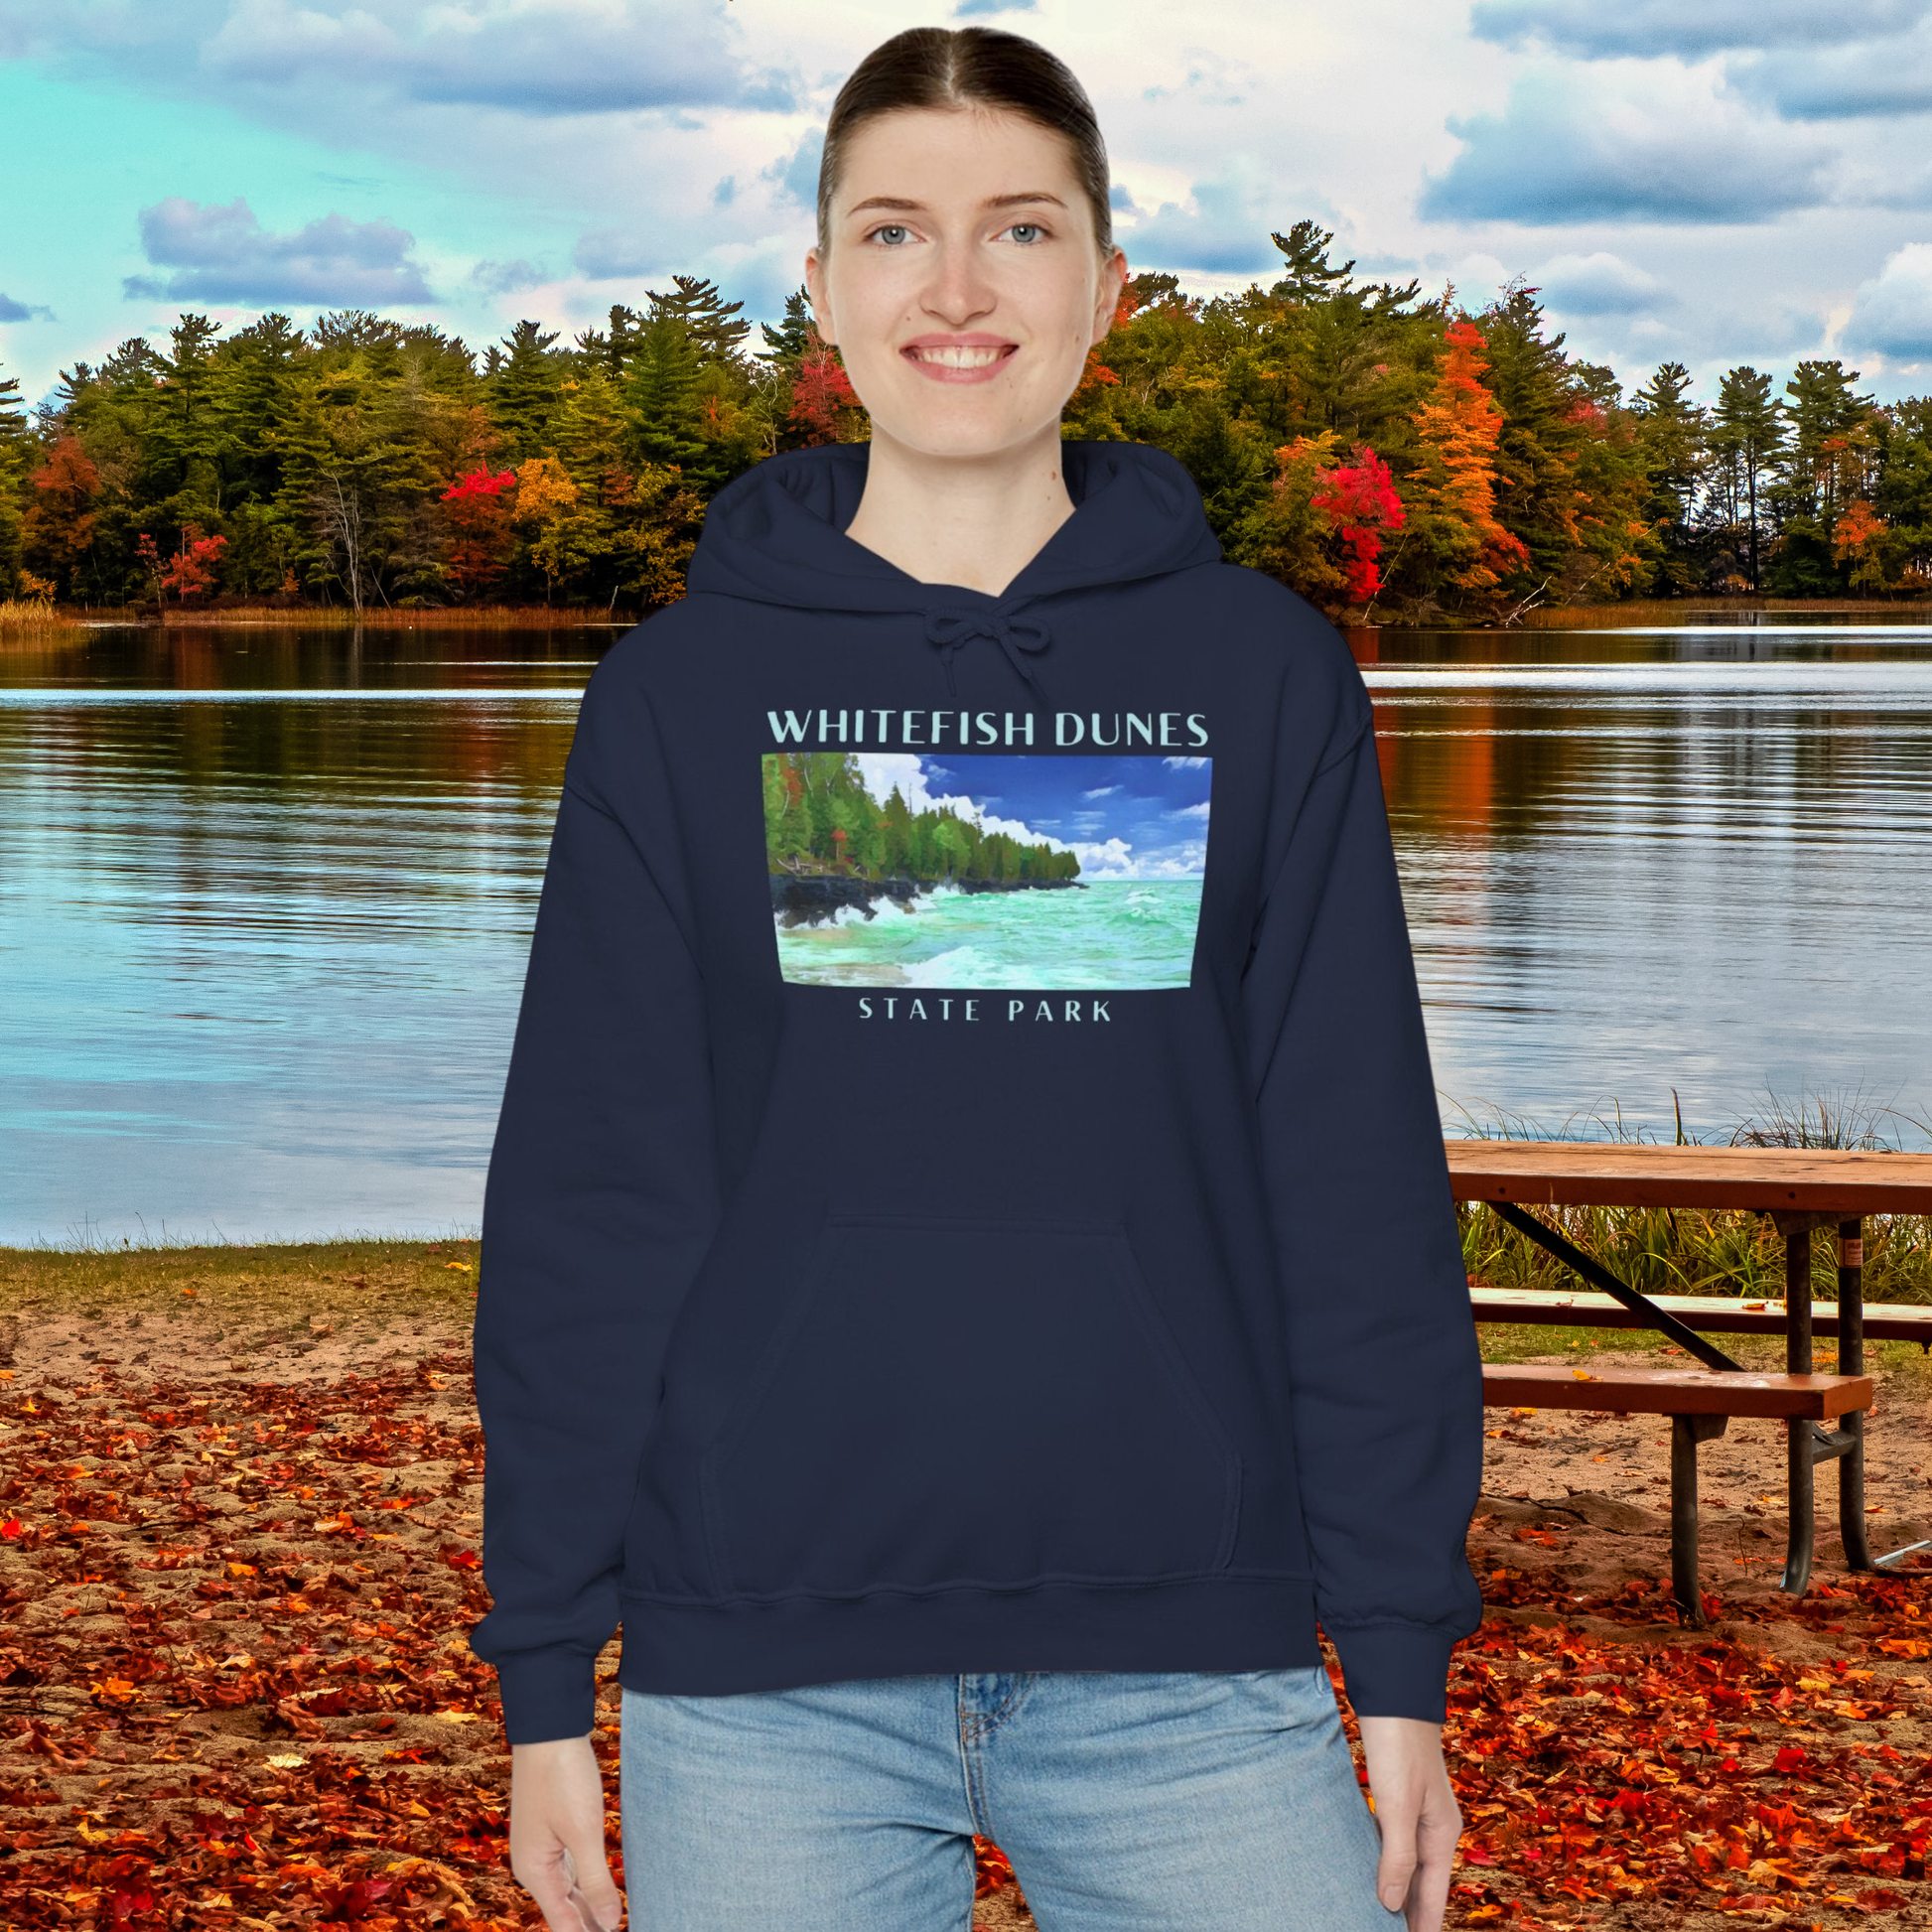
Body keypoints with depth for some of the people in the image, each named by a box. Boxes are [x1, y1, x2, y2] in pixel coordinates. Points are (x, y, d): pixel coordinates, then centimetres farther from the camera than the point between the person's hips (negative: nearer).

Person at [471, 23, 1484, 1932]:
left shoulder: (1261, 673, 6)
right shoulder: (683, 692, 5)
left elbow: (1360, 1185, 5)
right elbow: (584, 1201, 5)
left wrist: (1402, 1660, 0)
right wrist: (545, 1672, 1)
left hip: (1187, 1662, 0)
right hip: (762, 1667, 0)